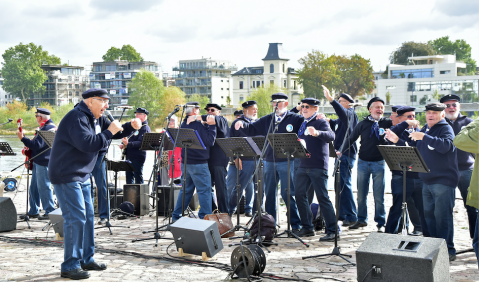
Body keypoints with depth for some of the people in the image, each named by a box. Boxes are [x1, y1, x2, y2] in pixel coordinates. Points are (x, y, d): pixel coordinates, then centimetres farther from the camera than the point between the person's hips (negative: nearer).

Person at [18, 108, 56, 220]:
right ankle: (33, 211, 22)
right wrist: (28, 146, 14)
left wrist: (22, 138, -17)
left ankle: (50, 212, 2)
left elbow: (36, 145, -24)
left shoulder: (47, 128, -19)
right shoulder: (50, 126, 16)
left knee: (44, 187, -5)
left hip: (43, 162, -11)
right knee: (34, 187, 14)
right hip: (39, 162, 11)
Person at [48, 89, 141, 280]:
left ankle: (86, 259, 24)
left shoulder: (96, 119, 13)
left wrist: (131, 126, -2)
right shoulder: (77, 118, -19)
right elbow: (87, 143, -31)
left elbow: (116, 132, 18)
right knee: (75, 219, -11)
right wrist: (109, 132, -22)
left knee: (88, 217, 14)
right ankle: (70, 266, -3)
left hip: (82, 176, 11)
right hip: (66, 176, -10)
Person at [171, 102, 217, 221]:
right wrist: (211, 126, -11)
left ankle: (176, 216, 20)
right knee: (204, 190, -2)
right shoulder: (198, 125, -15)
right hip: (198, 163, -8)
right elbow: (210, 141, -19)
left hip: (185, 162, 8)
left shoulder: (184, 124, 10)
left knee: (186, 189, 16)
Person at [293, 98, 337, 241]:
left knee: (322, 197, -7)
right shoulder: (303, 124, 17)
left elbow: (331, 136, -26)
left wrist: (317, 133, -43)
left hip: (318, 167, -8)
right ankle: (307, 228, 18)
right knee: (300, 195, 7)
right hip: (303, 166, 8)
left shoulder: (321, 122, -6)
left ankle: (332, 230, -1)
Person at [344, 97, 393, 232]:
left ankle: (380, 223, 10)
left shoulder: (387, 123, 2)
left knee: (379, 196, 0)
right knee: (361, 194, 8)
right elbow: (351, 139, 9)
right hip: (363, 162, 2)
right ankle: (361, 220, 22)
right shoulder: (363, 124, 4)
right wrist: (340, 151, 0)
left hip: (379, 163, -2)